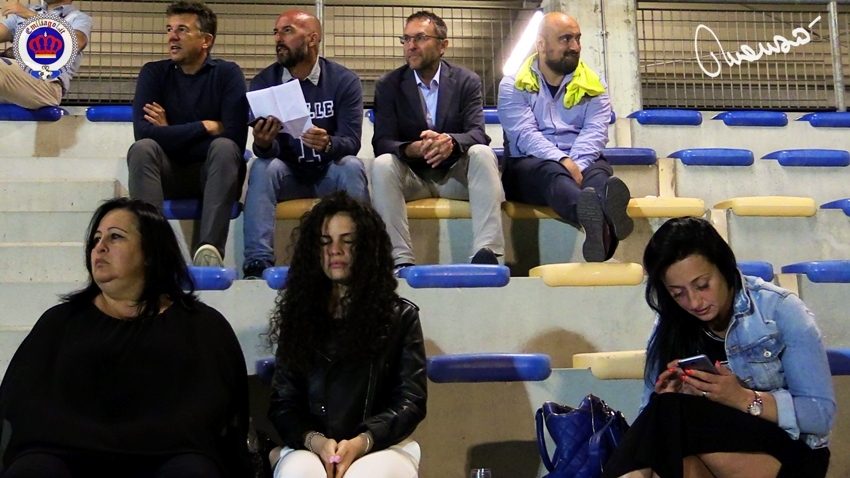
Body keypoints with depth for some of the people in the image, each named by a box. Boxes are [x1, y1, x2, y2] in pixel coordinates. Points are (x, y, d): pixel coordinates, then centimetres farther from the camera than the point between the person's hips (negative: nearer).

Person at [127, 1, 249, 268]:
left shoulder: (227, 74, -4)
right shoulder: (154, 73, 0)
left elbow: (235, 139, -17)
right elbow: (144, 132, -16)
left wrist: (172, 134, -12)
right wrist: (206, 127, -16)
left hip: (213, 175, -1)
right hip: (169, 176, 1)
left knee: (224, 146, -31)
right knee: (142, 148, -27)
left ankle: (210, 249, -43)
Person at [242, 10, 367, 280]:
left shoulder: (344, 80, -9)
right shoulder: (263, 82, -4)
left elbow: (351, 142, -17)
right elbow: (268, 152, -10)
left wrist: (328, 144, -40)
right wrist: (263, 144, -35)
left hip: (331, 173, -1)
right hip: (287, 173, 1)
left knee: (351, 166, -31)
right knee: (263, 166, -29)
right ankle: (257, 264, -35)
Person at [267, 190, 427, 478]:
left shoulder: (400, 316, 10)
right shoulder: (299, 314, 15)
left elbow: (411, 401, 1)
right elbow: (282, 402, 9)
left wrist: (362, 442, -17)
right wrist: (313, 440, -13)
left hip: (383, 446, -1)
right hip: (309, 447, 2)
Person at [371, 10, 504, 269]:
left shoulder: (467, 81, 0)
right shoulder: (388, 85, -1)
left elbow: (477, 133, -13)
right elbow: (382, 142, -11)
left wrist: (451, 141, -37)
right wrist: (413, 149, -34)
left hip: (455, 173, 0)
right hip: (411, 175, 0)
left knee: (482, 153, -29)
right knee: (382, 164, -31)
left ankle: (486, 254, -37)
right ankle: (401, 260, -35)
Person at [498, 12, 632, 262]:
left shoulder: (593, 85, 13)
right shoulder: (513, 85, 6)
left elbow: (594, 132, -3)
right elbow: (525, 135, -9)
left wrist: (576, 166, -23)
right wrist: (562, 161, -26)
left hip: (581, 165, 3)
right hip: (529, 166, -2)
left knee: (600, 171, -32)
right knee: (550, 172, -36)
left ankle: (602, 221, -70)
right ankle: (599, 222, -71)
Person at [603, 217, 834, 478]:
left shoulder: (779, 310, -11)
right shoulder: (670, 326, 1)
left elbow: (823, 415, -13)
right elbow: (656, 413, -2)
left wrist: (743, 399, -28)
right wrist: (670, 398, -24)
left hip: (788, 450, -2)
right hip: (705, 445, 3)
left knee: (672, 411, -30)